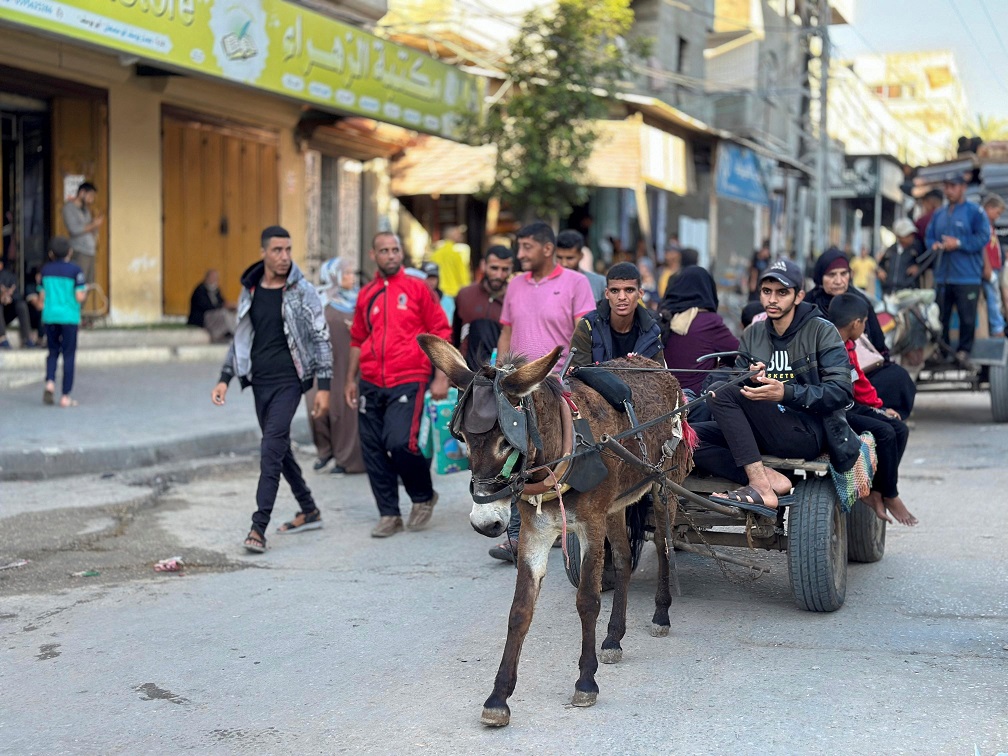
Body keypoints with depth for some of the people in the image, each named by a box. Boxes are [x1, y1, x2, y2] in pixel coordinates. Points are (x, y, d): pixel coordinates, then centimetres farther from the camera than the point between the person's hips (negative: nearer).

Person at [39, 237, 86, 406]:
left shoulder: (46, 269, 4)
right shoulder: (75, 269, -7)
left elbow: (42, 296, 7)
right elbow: (79, 296, -12)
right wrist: (85, 291, 9)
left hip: (50, 316, 3)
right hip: (69, 316, -3)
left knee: (53, 352, 17)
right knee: (69, 355, 4)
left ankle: (50, 382, -8)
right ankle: (65, 396, 3)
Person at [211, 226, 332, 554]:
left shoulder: (303, 292, -5)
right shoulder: (249, 292, 9)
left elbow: (321, 339, -4)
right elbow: (239, 339, 18)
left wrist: (324, 386, -10)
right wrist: (225, 378, 10)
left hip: (288, 380, -6)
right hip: (259, 381, 6)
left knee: (271, 447, -16)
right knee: (279, 448, 13)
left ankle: (258, 527, -17)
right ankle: (309, 512, 30)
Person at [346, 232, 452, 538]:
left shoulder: (417, 288, 1)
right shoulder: (366, 295, 12)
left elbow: (440, 332, 0)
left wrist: (441, 377, -6)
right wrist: (350, 380, 19)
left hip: (408, 382, -5)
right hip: (371, 385, 5)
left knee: (401, 442, -18)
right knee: (373, 450, 4)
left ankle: (424, 496, 9)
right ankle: (389, 515, 17)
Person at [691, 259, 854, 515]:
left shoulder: (821, 331, 1)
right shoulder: (753, 334, 18)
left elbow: (841, 392, -10)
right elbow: (742, 390, 12)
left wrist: (786, 393, -23)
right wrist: (749, 380, -13)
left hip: (806, 434, -6)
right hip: (763, 434, 6)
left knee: (722, 392, -25)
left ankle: (760, 488, -31)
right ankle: (769, 477, -28)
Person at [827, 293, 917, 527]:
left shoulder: (848, 346, 13)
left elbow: (859, 382, 23)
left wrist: (879, 407, 17)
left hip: (850, 407, 11)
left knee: (899, 428, 2)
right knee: (884, 432, -22)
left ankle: (875, 491, 1)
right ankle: (890, 496, -6)